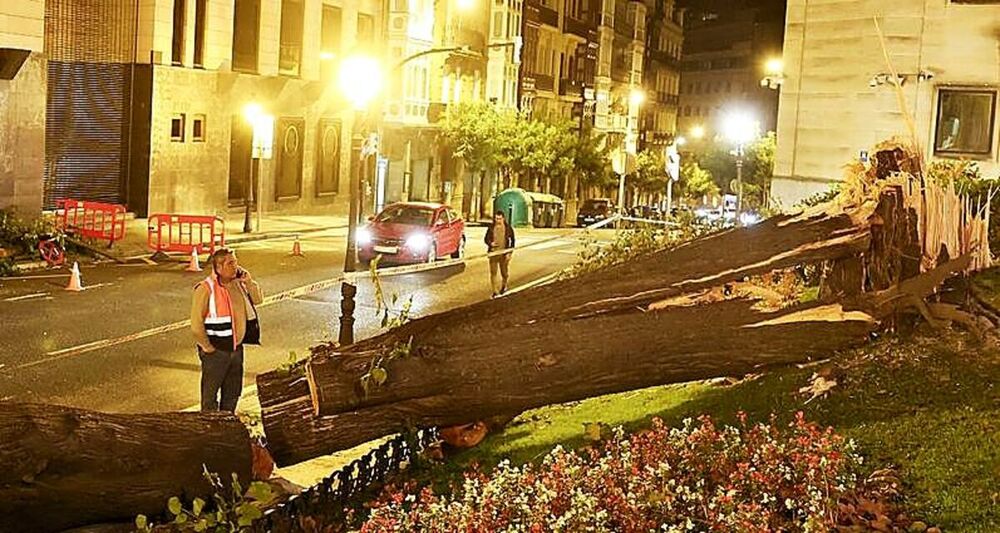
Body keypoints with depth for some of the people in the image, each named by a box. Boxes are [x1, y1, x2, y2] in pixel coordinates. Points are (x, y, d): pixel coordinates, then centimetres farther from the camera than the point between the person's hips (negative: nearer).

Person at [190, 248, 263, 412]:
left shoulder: (238, 284, 1)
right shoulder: (206, 289, -18)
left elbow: (258, 299, 11)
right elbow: (196, 324, -18)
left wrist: (249, 282, -5)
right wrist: (206, 347, -12)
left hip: (236, 348, 7)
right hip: (215, 351, -7)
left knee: (232, 392, 19)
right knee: (210, 393, 6)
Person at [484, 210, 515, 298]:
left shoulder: (508, 228, -1)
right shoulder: (491, 228, 2)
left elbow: (512, 240, 4)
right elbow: (486, 239, 10)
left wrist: (510, 253, -5)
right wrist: (490, 243, -13)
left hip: (504, 254, -1)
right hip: (493, 253, 1)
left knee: (504, 272, 9)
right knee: (493, 272, -1)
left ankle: (504, 286, 38)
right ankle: (495, 291, 8)